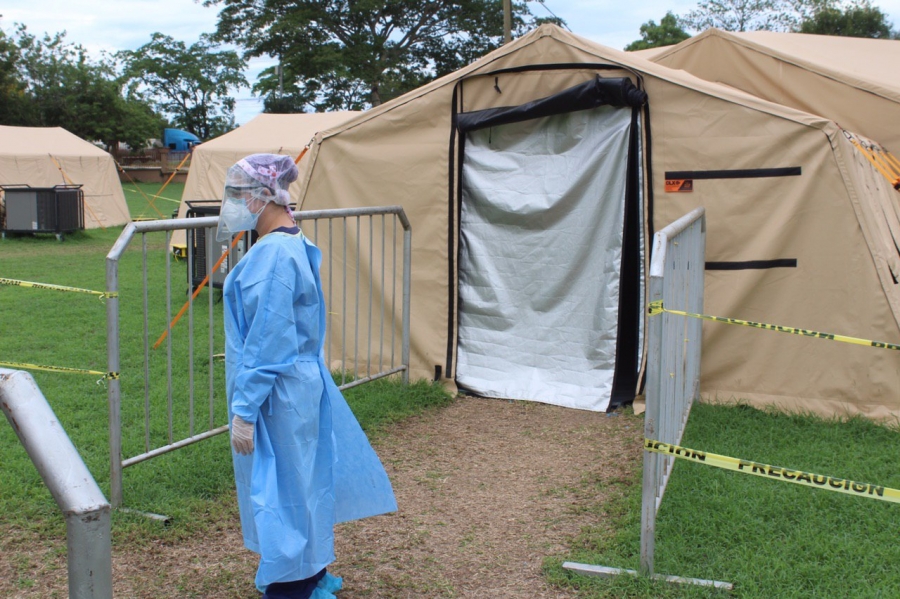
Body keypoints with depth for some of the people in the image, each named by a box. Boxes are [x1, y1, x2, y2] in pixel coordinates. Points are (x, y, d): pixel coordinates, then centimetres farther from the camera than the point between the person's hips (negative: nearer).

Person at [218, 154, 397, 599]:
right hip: (300, 383, 10)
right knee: (300, 483, 20)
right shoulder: (294, 243, 8)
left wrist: (244, 410, -19)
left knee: (279, 490, 4)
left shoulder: (273, 254, -22)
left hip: (277, 395, -10)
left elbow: (268, 342, -24)